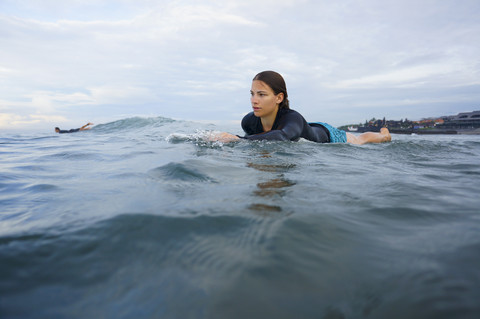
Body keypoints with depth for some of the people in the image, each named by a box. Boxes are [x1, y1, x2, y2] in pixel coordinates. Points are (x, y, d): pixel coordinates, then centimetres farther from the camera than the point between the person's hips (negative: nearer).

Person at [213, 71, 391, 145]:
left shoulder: (293, 119, -47)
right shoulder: (249, 122, -30)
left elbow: (282, 136, -70)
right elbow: (252, 136, -5)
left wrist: (237, 139, -75)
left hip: (324, 135, -5)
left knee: (361, 140, 24)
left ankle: (385, 135, 61)